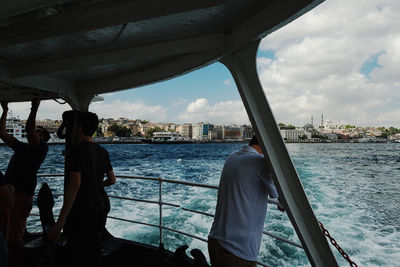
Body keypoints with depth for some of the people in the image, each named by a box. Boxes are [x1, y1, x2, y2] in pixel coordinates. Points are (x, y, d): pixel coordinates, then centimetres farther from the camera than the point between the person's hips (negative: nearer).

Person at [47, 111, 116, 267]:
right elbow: (112, 180, 15)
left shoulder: (76, 150, -14)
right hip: (99, 210, 8)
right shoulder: (103, 152, 8)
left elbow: (75, 184, -23)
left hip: (80, 213, -7)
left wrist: (60, 223, -24)